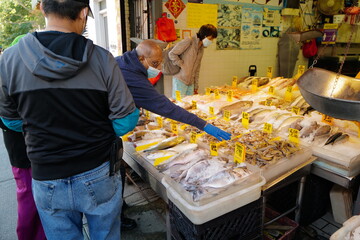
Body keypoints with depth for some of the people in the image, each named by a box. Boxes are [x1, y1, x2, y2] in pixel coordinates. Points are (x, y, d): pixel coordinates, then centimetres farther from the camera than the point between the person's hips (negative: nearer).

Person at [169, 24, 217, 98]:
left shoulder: (201, 48, 14)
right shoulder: (189, 41, -10)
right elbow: (172, 54, -12)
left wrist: (196, 86, 16)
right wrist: (182, 65, -13)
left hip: (191, 83, 7)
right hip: (180, 80, -7)